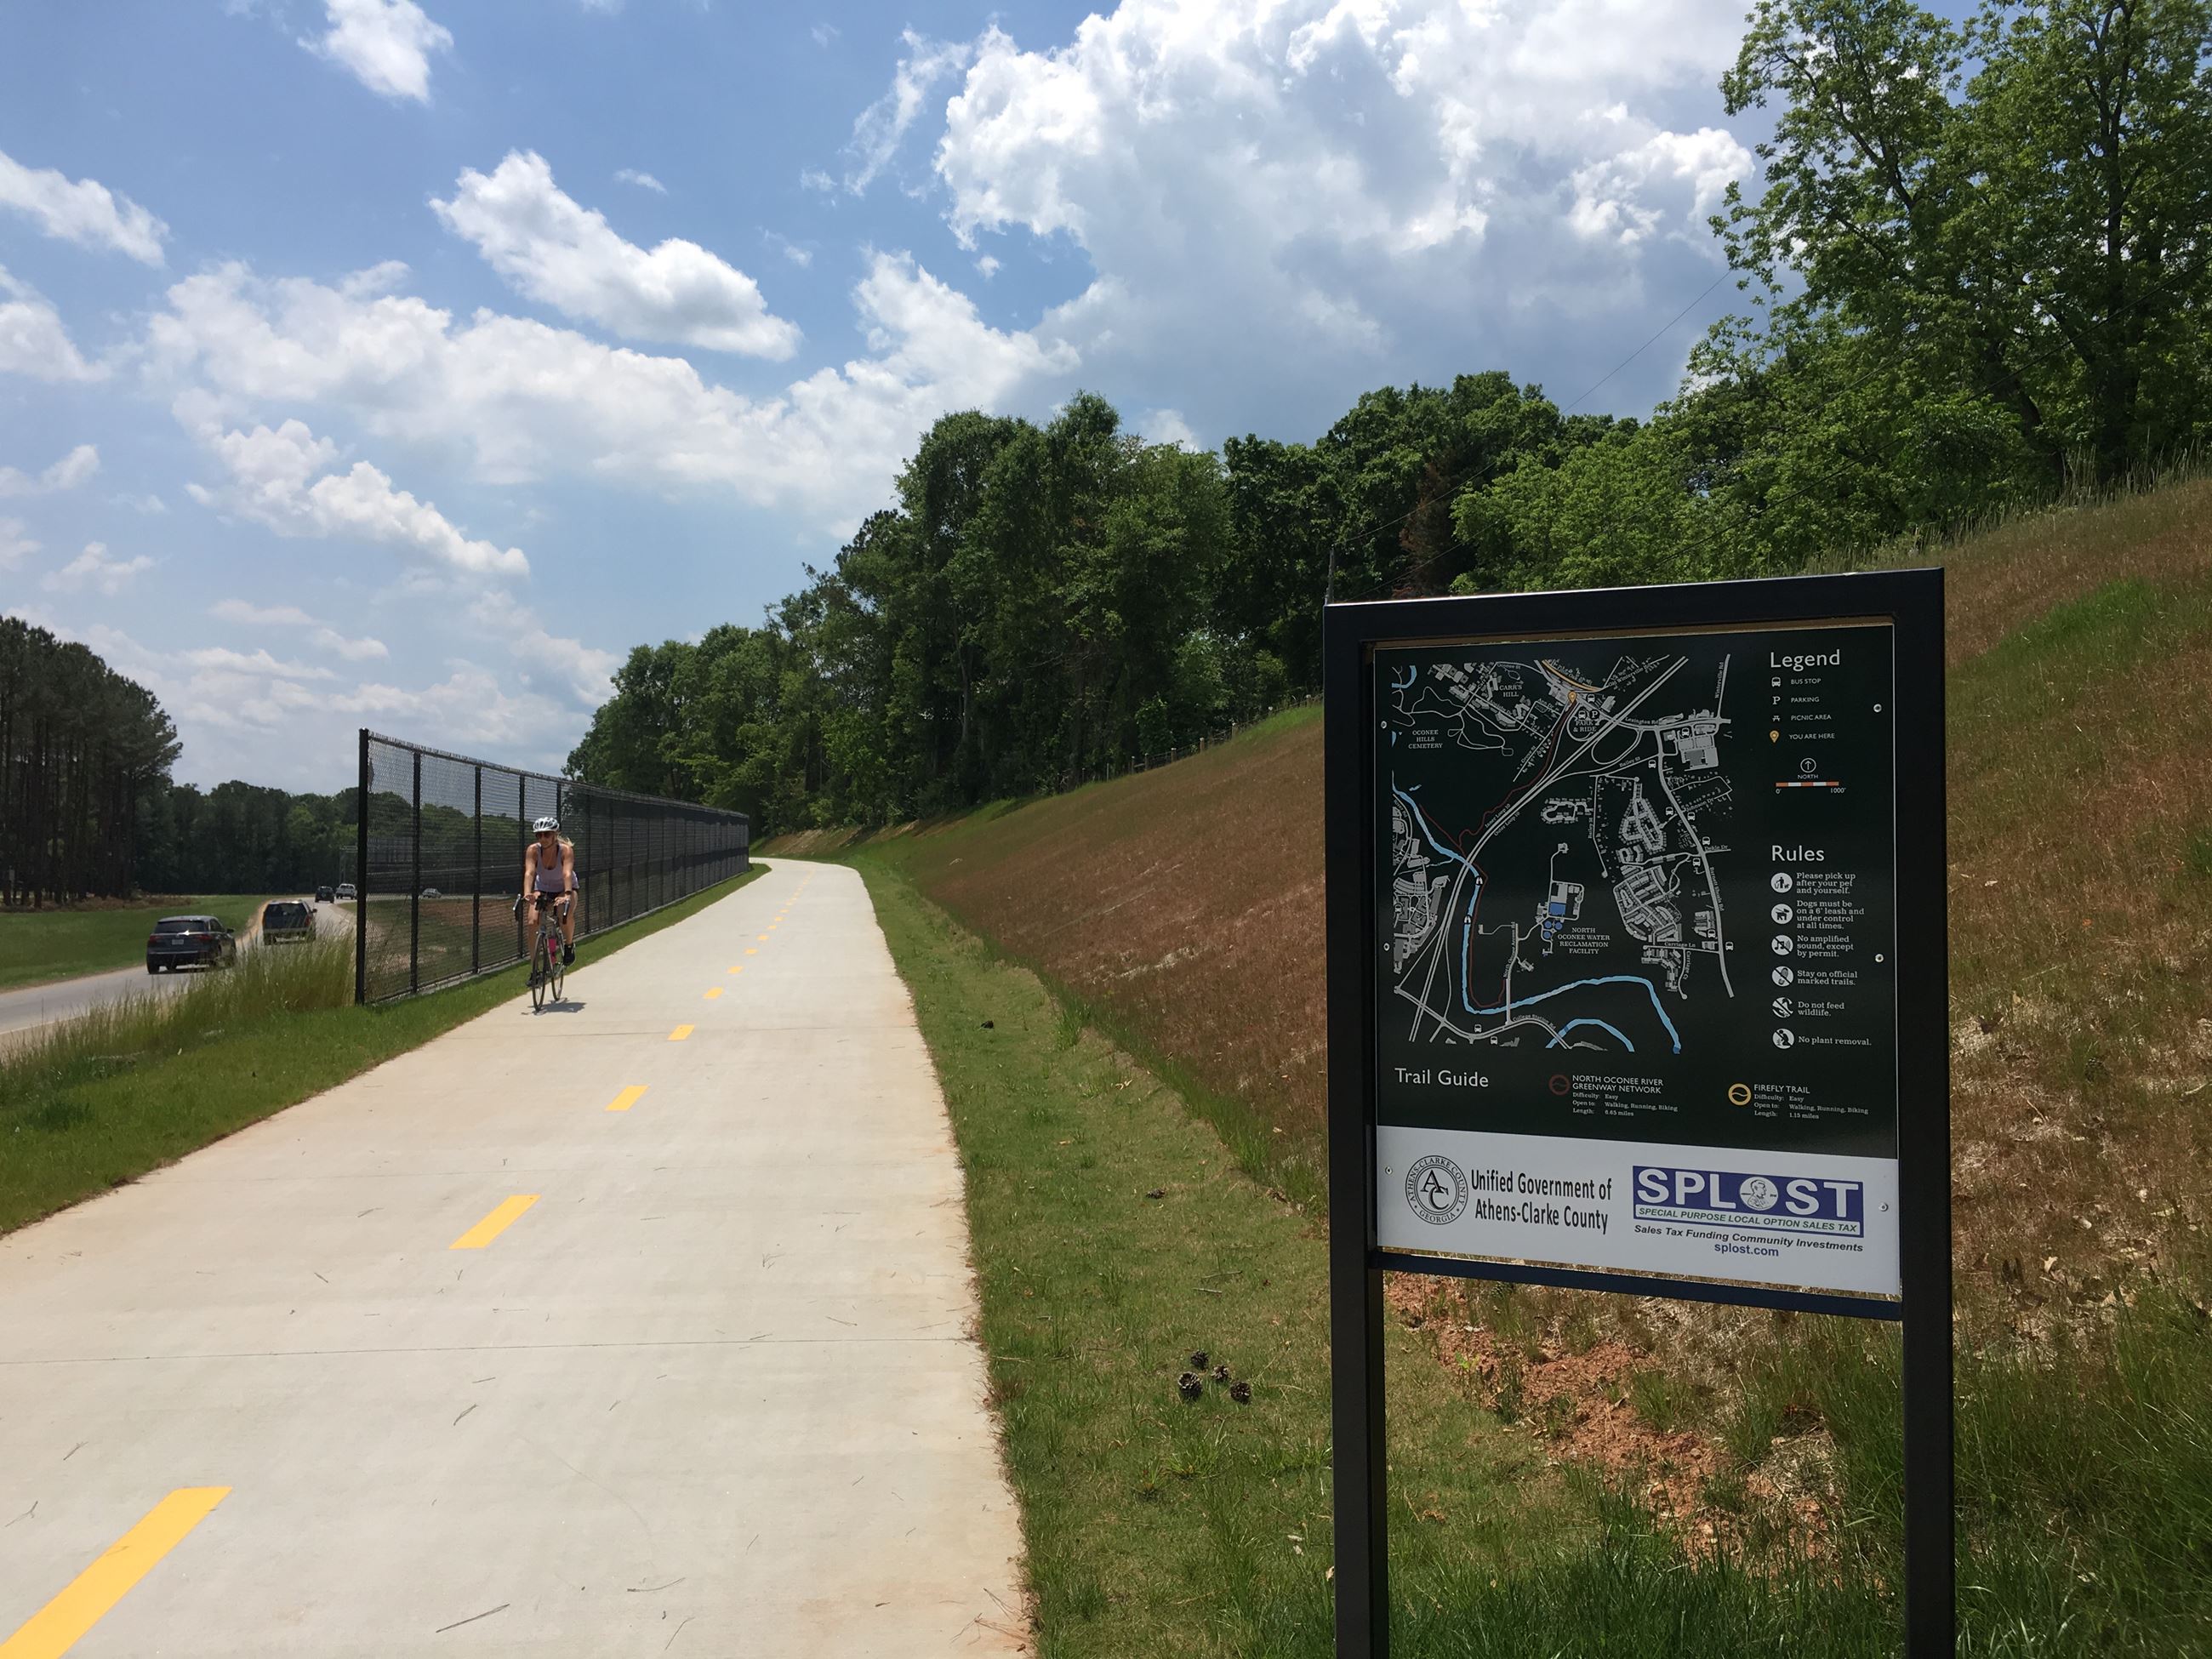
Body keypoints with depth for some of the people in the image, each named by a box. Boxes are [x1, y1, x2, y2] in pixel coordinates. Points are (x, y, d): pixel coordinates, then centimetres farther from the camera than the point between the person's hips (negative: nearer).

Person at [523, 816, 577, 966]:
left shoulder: (566, 850, -27)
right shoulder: (533, 850, -22)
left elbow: (567, 873, -41)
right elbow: (529, 873, -34)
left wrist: (567, 895, -57)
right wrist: (527, 893, -53)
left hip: (564, 888, -2)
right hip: (542, 888, 2)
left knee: (566, 914, -34)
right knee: (531, 922, -20)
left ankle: (569, 946, -4)